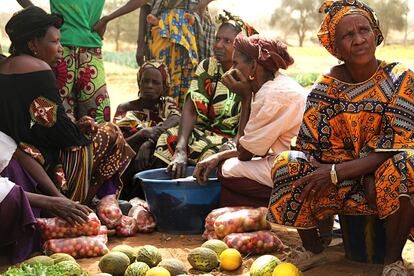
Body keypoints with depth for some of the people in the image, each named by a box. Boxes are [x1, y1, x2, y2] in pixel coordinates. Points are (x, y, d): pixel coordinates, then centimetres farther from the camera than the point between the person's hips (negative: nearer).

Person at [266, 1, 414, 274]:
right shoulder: (326, 87, -6)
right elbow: (312, 146, -9)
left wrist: (336, 172, -24)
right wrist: (363, 177, -23)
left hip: (388, 179, -2)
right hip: (341, 182, 2)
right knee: (288, 164, -21)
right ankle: (312, 247, 2)